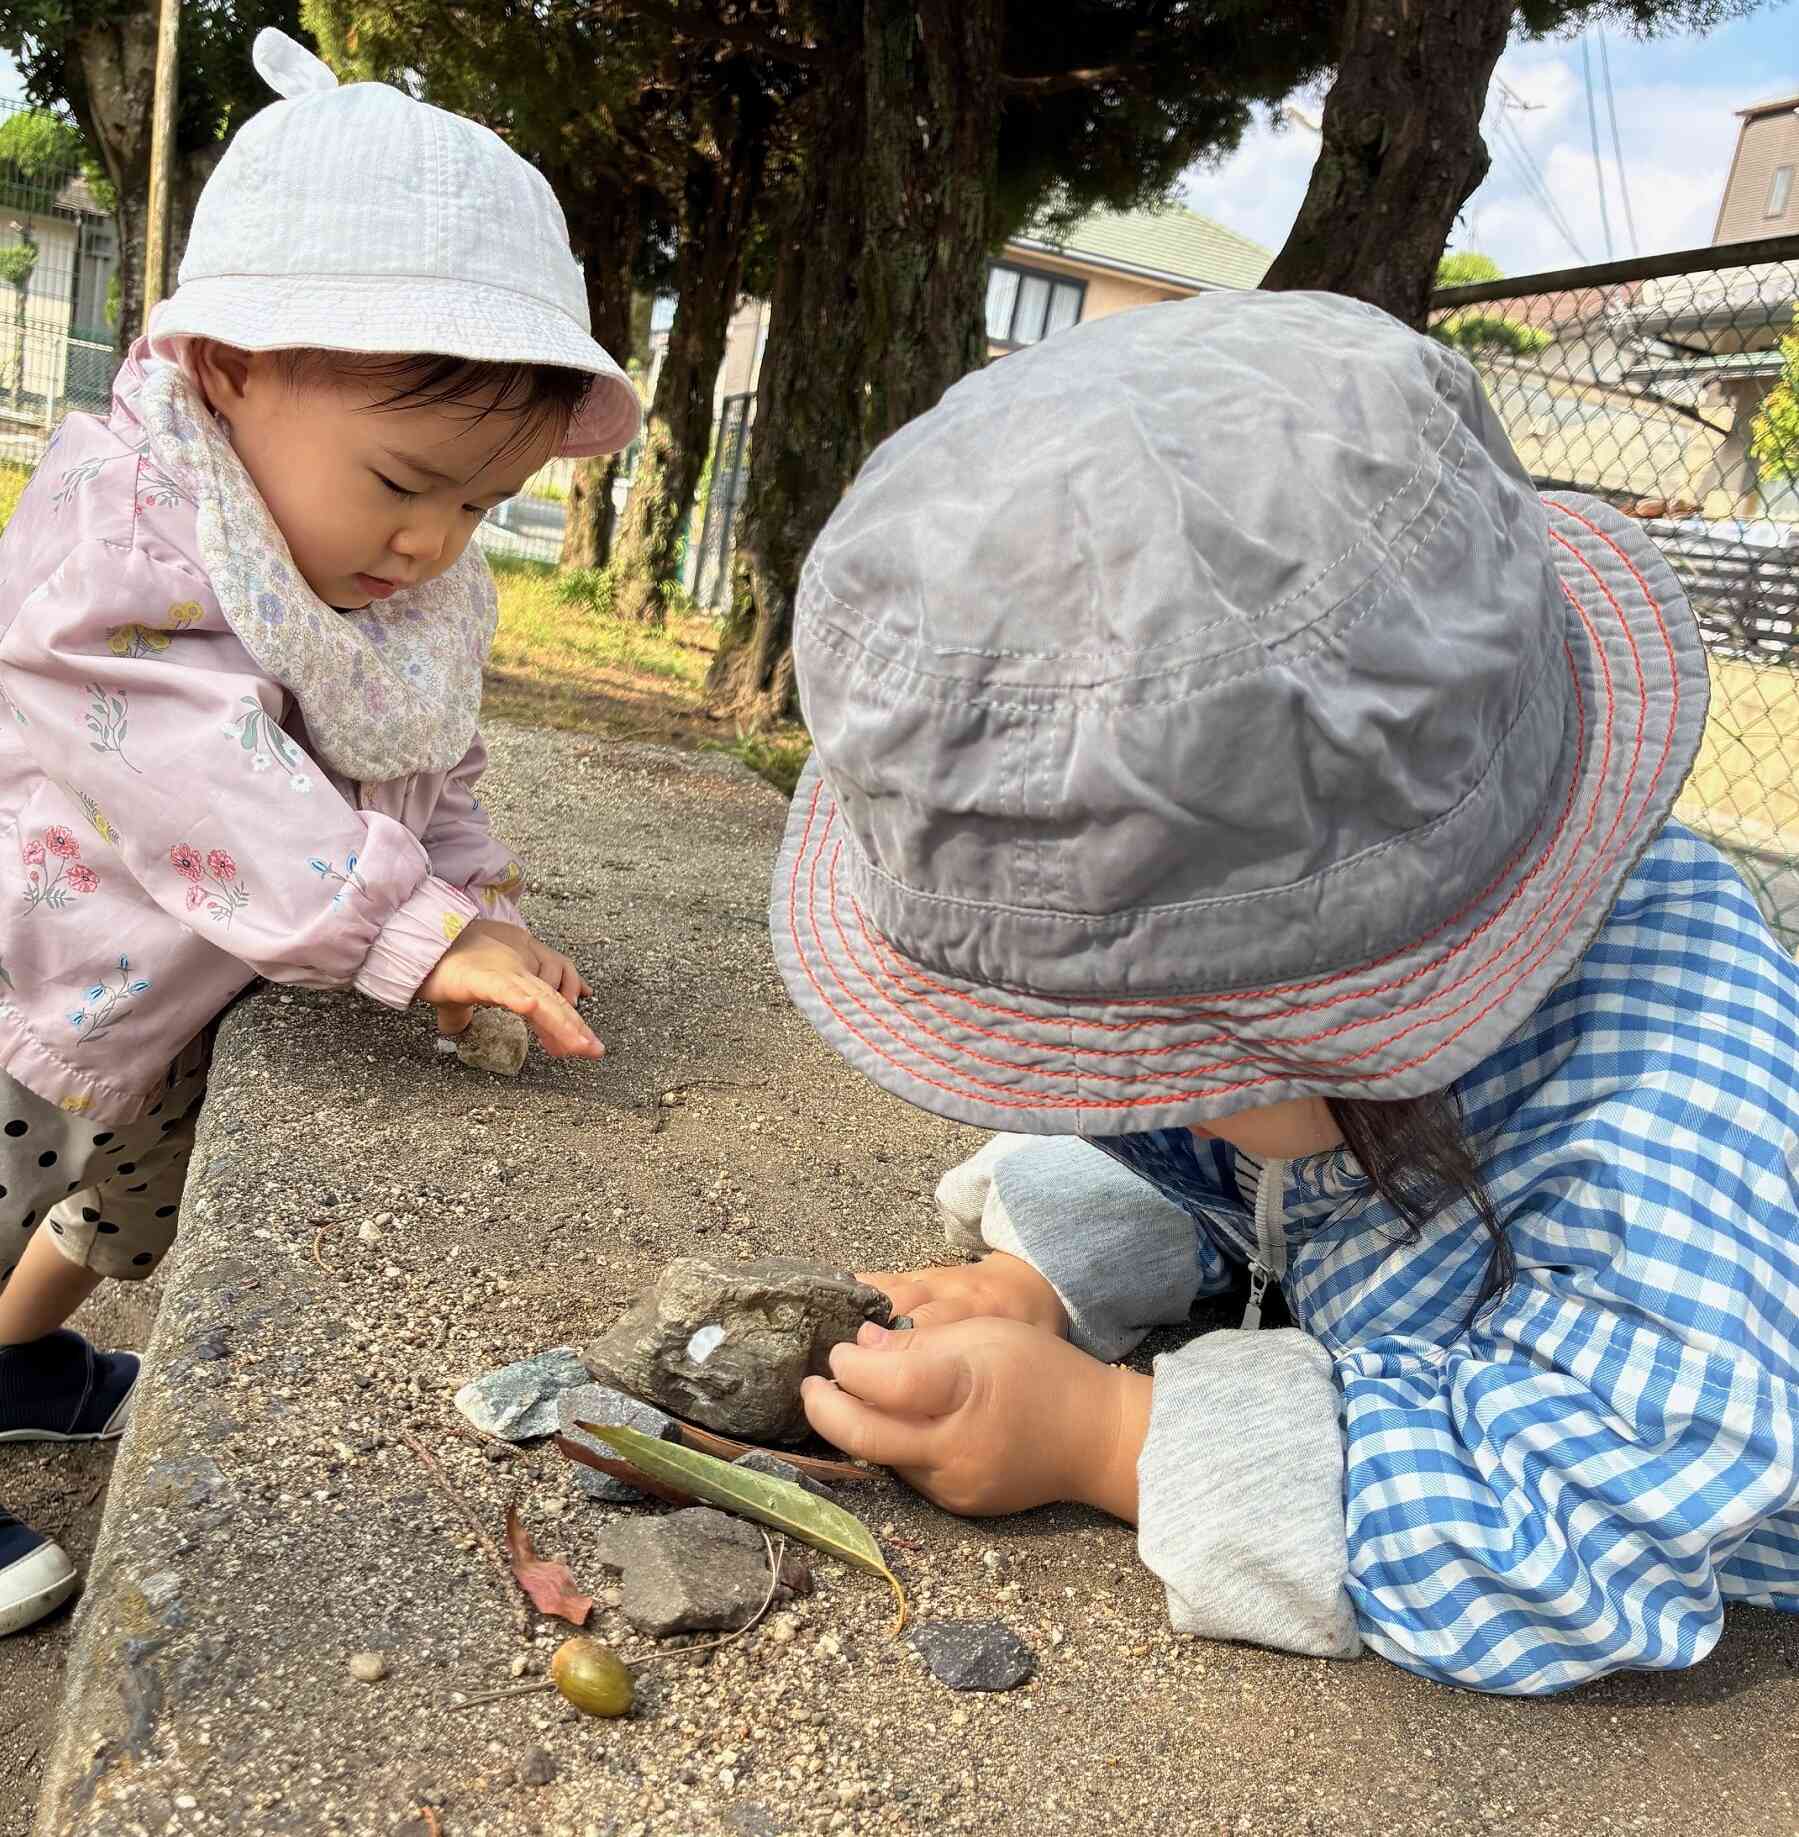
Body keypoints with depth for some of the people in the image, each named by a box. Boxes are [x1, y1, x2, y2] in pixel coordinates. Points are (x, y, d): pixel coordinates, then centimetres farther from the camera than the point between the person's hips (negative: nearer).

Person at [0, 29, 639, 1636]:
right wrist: (415, 936, -47)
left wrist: (480, 906, -13)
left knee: (134, 1202, 28)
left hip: (168, 1011, 8)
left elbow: (426, 771, 1)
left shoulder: (412, 596, -6)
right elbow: (219, 792, -41)